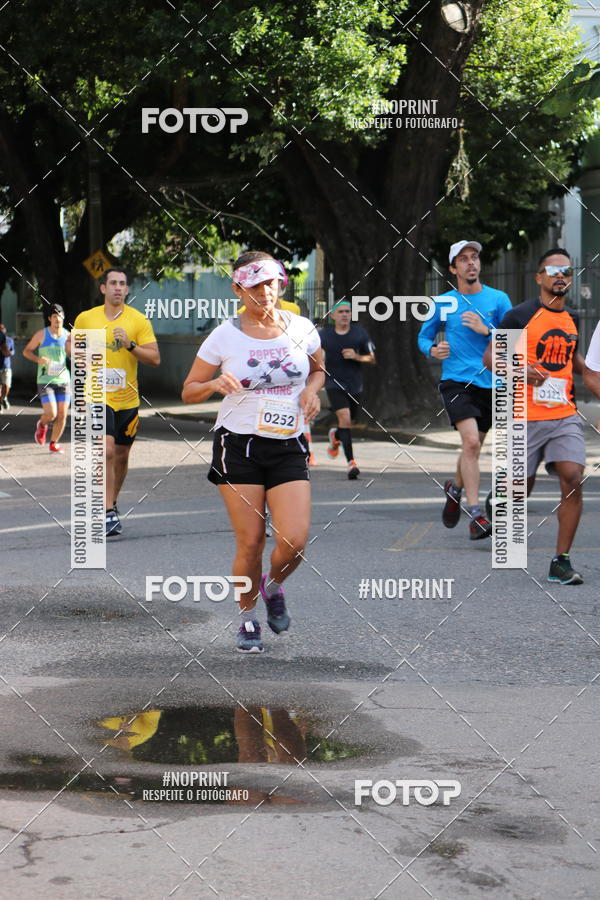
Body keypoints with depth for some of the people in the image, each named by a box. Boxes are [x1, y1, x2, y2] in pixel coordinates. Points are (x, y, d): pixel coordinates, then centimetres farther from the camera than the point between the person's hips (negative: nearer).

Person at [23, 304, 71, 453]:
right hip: (45, 380, -3)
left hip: (63, 379, 3)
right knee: (51, 413, -14)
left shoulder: (68, 335, 7)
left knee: (62, 415, -2)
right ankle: (42, 424, 21)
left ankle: (54, 443, 14)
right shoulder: (41, 334, -1)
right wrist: (38, 359, -13)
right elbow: (26, 351, 6)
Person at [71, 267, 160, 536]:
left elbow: (155, 358, -6)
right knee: (107, 451, -18)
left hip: (128, 400, 2)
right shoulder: (85, 318, 1)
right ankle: (109, 514, -17)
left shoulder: (139, 320, -1)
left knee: (121, 455, 14)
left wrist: (130, 345, -20)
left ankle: (112, 503, 36)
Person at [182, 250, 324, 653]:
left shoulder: (301, 328, 3)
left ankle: (273, 587, 23)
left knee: (295, 541, -11)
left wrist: (311, 389, 1)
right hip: (238, 445, -2)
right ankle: (248, 618, 20)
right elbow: (188, 392, 4)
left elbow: (318, 368, 23)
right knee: (250, 543, -3)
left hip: (288, 447, 2)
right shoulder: (225, 336, -3)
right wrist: (214, 384, -18)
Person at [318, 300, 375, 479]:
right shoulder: (324, 334, -1)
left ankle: (335, 435, 52)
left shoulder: (360, 334, 0)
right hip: (334, 384, -3)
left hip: (354, 385, 3)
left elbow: (372, 359, 3)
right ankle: (351, 462, -24)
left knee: (350, 422, 14)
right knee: (345, 417, -22)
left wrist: (357, 357, -15)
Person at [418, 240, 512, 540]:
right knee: (471, 441, -21)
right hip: (455, 382, -3)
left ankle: (455, 488, 45)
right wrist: (432, 349, -7)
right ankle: (475, 514, -19)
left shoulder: (498, 299, 4)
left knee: (473, 448, 15)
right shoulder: (442, 303, 3)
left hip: (489, 384, 3)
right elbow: (424, 336, 15)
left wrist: (486, 330, -14)